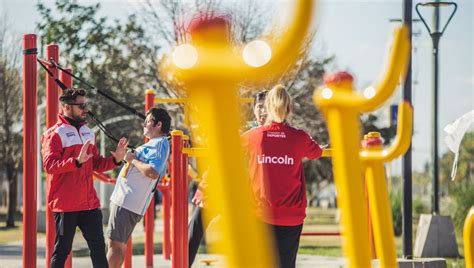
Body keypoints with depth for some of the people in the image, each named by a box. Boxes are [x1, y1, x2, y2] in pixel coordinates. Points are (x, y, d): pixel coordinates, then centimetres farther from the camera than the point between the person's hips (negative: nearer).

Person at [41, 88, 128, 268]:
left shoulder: (88, 133, 16)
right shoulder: (55, 134, -8)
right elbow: (50, 165, -21)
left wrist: (115, 159, 2)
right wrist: (77, 161, -33)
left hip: (90, 203, 7)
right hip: (65, 205, -7)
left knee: (98, 247, 8)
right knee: (62, 250, -1)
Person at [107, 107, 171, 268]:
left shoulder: (160, 144, -13)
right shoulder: (153, 144, 20)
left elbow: (152, 172, -27)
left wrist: (133, 160, -17)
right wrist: (126, 156, 20)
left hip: (127, 202, -11)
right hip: (124, 199, 11)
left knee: (115, 244, -12)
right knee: (119, 244, 13)